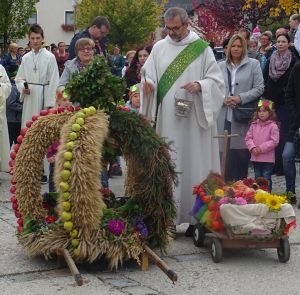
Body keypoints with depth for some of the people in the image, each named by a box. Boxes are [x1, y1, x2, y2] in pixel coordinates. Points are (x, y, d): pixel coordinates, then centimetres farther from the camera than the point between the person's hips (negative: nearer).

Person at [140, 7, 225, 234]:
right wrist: (148, 83, -14)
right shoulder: (159, 48, 10)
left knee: (194, 166, -1)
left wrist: (200, 85, -19)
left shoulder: (202, 48, 1)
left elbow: (216, 80, -1)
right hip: (166, 120, 3)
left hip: (194, 120, -2)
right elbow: (148, 76, 9)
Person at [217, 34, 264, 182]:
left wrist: (241, 98, -10)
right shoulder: (221, 66, 12)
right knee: (225, 154, 0)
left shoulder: (253, 64, 4)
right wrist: (223, 99, -7)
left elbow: (259, 88, 0)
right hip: (224, 117, 2)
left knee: (242, 153, -3)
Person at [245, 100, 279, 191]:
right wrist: (252, 147, -11)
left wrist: (261, 148, -17)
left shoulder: (273, 126, -10)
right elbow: (248, 138, 6)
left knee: (266, 179, 0)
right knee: (257, 178, 14)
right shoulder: (254, 125, 5)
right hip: (255, 158, 5)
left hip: (268, 159, -5)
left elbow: (274, 141, -14)